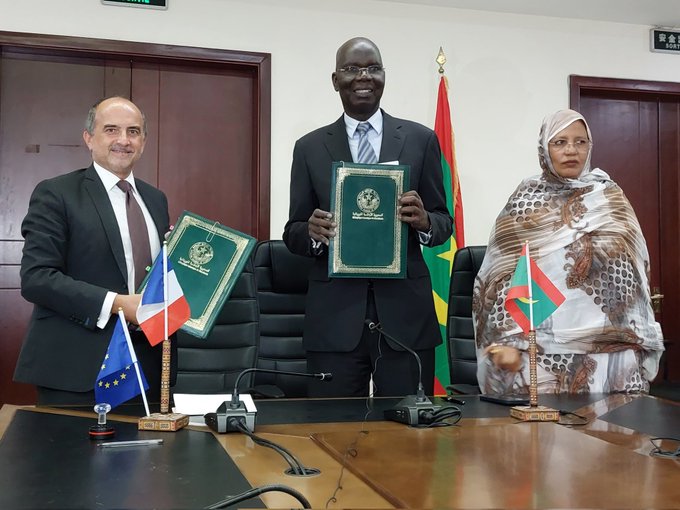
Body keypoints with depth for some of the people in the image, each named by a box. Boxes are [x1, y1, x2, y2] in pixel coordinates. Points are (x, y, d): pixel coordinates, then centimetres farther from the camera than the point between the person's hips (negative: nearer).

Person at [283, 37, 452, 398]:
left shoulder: (421, 140, 7)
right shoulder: (309, 148, 8)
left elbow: (444, 223, 9)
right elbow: (292, 233, 9)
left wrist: (424, 221, -14)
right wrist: (312, 231, -14)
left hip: (405, 311, 0)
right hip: (334, 314, 0)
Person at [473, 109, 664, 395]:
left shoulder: (610, 197, 8)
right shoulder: (526, 200, 3)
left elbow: (634, 270, 8)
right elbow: (502, 276, -1)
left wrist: (636, 343, 2)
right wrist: (507, 339, -11)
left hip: (609, 346, 2)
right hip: (543, 347, -2)